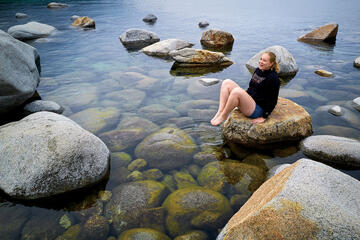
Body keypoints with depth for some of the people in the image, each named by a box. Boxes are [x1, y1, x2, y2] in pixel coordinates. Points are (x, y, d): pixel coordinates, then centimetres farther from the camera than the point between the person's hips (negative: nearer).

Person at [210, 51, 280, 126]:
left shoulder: (273, 78, -14)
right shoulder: (258, 70, 11)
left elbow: (273, 100, -13)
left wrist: (264, 117, -15)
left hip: (258, 109, -9)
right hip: (248, 100, 9)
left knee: (237, 91, -34)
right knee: (227, 82, -6)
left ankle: (223, 116, -18)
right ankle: (220, 112, -19)